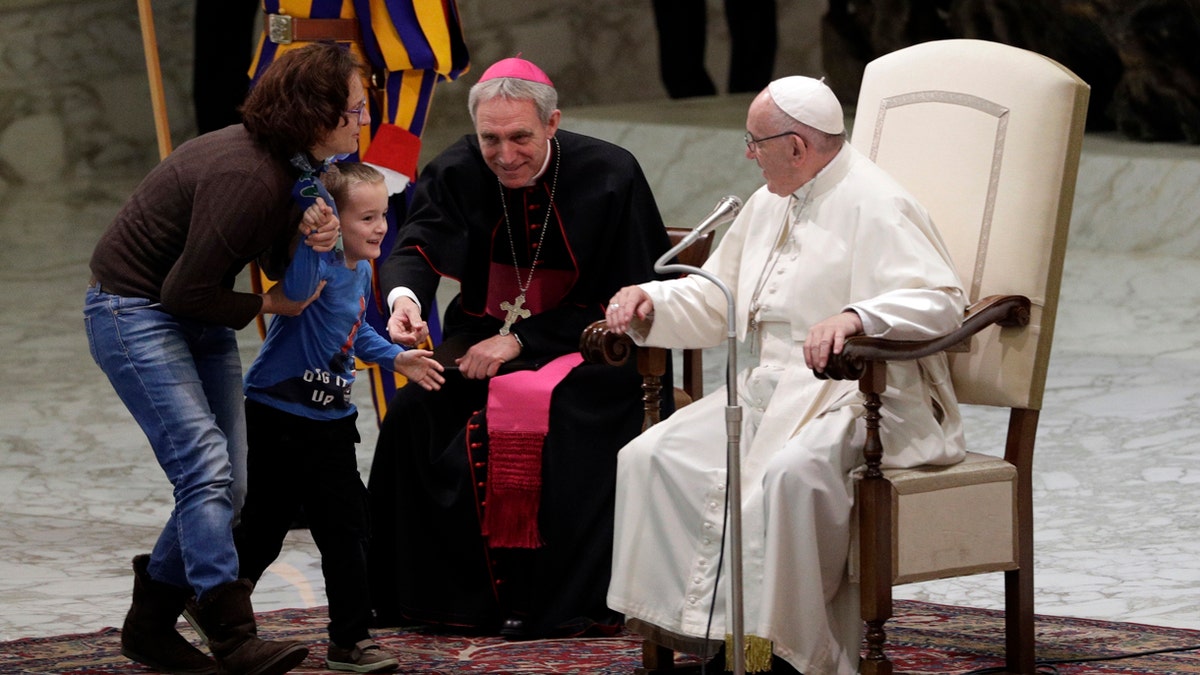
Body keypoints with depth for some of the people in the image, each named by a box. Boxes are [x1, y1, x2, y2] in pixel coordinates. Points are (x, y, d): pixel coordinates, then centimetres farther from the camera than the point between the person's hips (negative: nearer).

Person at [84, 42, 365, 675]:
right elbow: (186, 292, -25)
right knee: (205, 467, -21)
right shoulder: (245, 176, -30)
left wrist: (312, 241, -14)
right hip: (132, 309, -9)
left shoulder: (294, 165, -1)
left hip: (198, 315, 10)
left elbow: (279, 261, 9)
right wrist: (264, 305, -9)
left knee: (226, 485, 5)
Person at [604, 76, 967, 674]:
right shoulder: (767, 206, 19)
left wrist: (855, 317, -40)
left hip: (853, 396, -9)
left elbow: (940, 300, -24)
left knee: (788, 472, -38)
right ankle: (703, 627, -13)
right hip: (767, 389, 9)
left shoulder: (876, 208, -11)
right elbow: (715, 300, 28)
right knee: (652, 458, -10)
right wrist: (651, 299, 8)